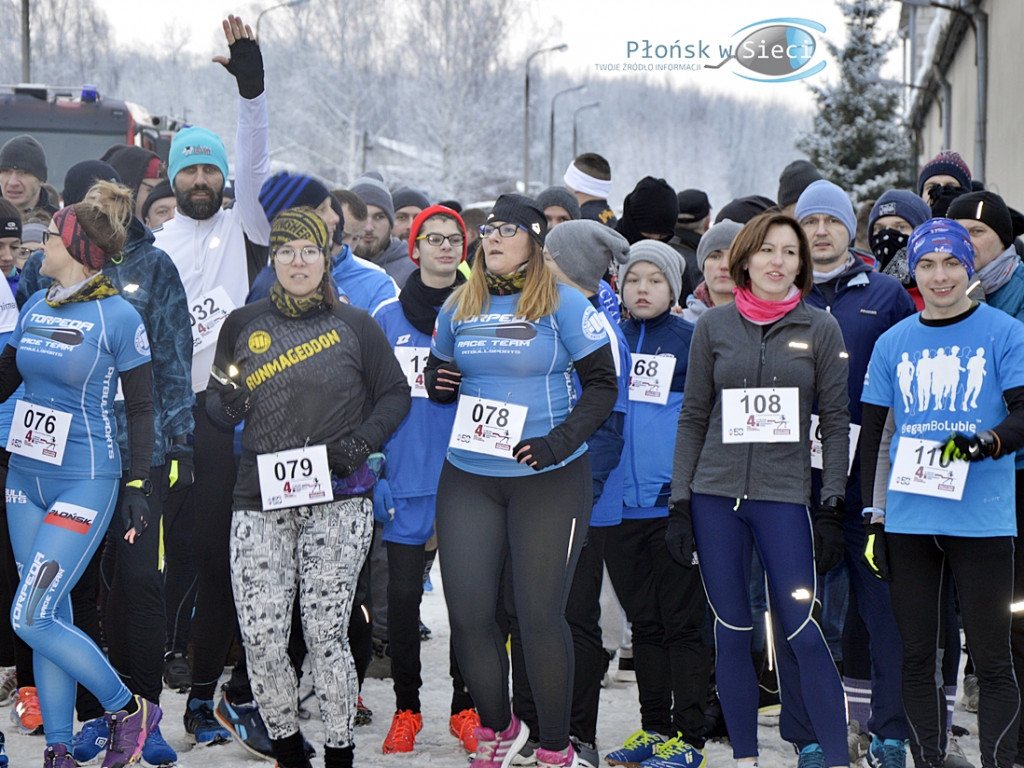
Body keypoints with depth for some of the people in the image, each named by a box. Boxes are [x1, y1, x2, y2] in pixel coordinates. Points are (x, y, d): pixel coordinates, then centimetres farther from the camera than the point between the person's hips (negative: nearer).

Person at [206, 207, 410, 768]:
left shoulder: (354, 325, 7)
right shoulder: (243, 325, 12)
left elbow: (395, 394, 11)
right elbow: (219, 412, 17)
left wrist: (361, 442, -6)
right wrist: (224, 400, -6)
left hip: (337, 498, -2)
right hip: (259, 500, 2)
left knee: (326, 632, -5)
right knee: (260, 637, -7)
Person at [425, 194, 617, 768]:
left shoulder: (563, 304, -4)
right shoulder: (459, 308, 10)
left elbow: (603, 383, -4)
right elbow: (440, 374, 23)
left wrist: (560, 442, -16)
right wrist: (438, 383, -1)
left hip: (550, 481, -4)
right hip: (468, 477, 4)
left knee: (540, 614, -4)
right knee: (468, 612, 0)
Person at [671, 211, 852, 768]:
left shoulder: (820, 329, 3)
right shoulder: (713, 326, 6)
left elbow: (836, 423, 4)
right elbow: (693, 418, 9)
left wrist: (833, 508, -3)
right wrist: (679, 502, 4)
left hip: (785, 496, -2)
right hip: (715, 494, 2)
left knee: (801, 630, -8)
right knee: (731, 632, 4)